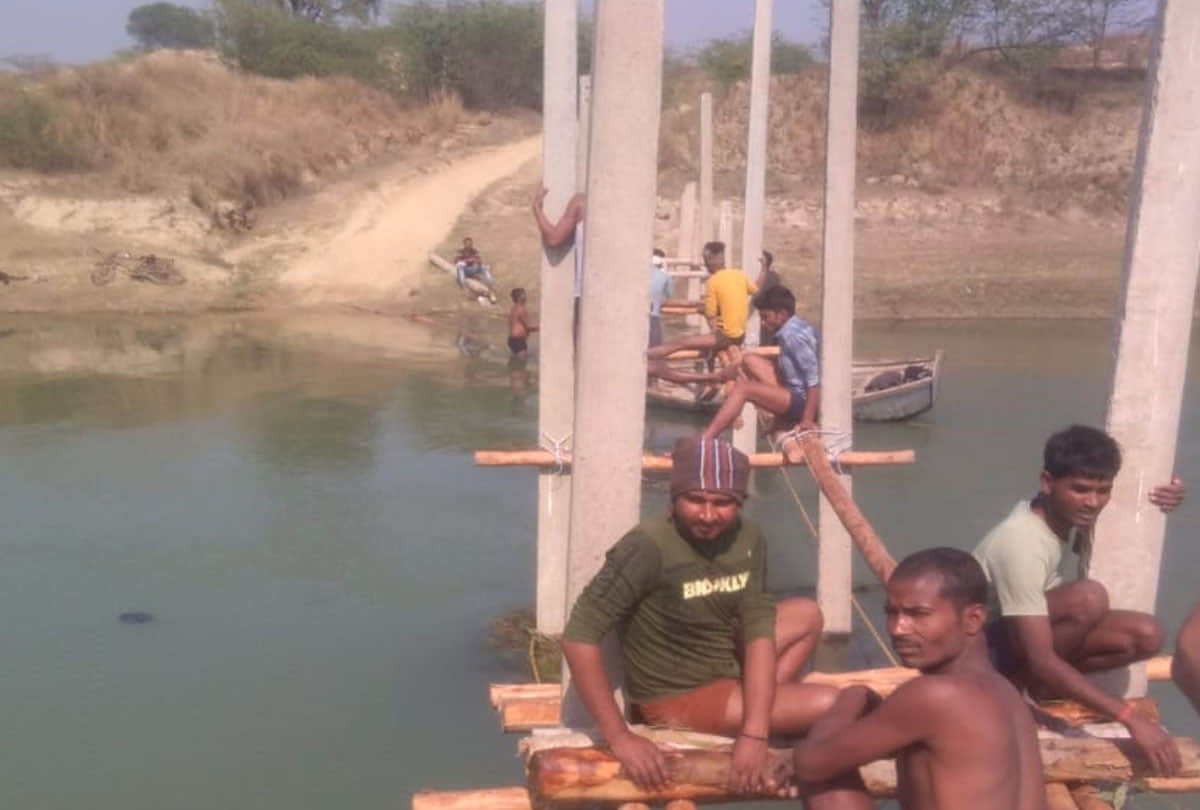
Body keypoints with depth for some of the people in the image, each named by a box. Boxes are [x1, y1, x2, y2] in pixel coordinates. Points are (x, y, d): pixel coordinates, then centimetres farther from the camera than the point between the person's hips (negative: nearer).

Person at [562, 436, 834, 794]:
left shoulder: (747, 539, -9)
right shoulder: (649, 548, -29)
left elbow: (759, 631, -11)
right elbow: (579, 636, -31)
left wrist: (755, 733, -22)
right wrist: (619, 737, -32)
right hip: (677, 698, -7)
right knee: (828, 704, -12)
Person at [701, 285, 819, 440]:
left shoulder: (794, 335, -20)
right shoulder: (791, 329, 9)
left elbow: (814, 378, -25)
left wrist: (808, 419, -25)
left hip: (802, 401, -10)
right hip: (794, 391, 10)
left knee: (742, 388, -22)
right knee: (749, 360, 15)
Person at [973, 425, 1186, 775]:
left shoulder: (1065, 511, -8)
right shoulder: (1021, 544, -32)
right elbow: (1041, 661, -35)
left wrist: (1159, 500, -10)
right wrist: (1132, 718, -37)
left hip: (1030, 628, 8)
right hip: (987, 645, -8)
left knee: (1146, 635, -11)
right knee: (1088, 599, -32)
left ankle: (1033, 685, 0)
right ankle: (1029, 688, -8)